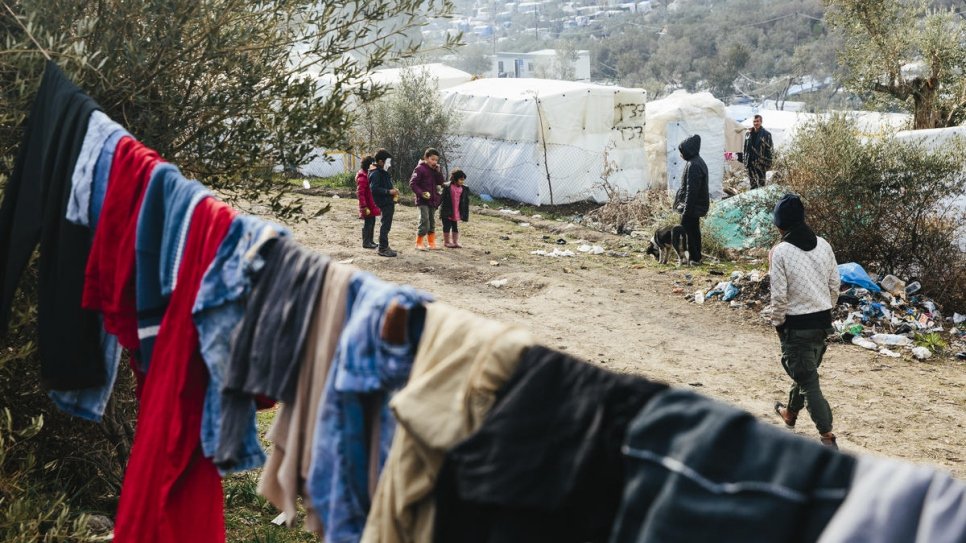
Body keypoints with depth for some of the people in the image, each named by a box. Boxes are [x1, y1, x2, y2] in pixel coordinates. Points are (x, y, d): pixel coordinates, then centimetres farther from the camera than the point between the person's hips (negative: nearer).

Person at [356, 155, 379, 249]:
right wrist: (364, 207, -23)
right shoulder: (363, 177, -18)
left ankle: (370, 241, 27)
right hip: (368, 206, -10)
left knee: (372, 223, 16)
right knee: (368, 224, -2)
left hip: (372, 205, 10)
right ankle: (366, 242, 7)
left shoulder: (369, 174, 13)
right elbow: (360, 193, -21)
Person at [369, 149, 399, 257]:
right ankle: (383, 249, -4)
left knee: (386, 225, 15)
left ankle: (384, 247, 23)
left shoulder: (383, 171, 17)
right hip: (384, 203, -10)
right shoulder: (375, 173, -15)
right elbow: (374, 189, -23)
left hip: (389, 202, 10)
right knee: (385, 225, -8)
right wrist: (389, 191, -22)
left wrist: (393, 190, 9)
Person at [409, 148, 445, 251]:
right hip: (423, 201, -7)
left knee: (432, 223, 11)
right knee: (424, 222, -12)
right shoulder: (420, 169, -9)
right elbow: (412, 183, -12)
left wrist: (438, 171, -6)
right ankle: (419, 243, -3)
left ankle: (431, 243, 19)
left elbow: (441, 182, 6)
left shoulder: (435, 170, 12)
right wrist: (421, 193, -20)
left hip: (433, 200, 7)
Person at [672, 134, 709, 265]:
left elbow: (691, 189, -23)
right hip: (698, 205, 10)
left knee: (686, 230, -4)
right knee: (694, 230, 16)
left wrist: (687, 209, -21)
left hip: (692, 205, -10)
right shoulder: (699, 161, 10)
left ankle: (694, 257, -2)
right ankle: (696, 257, 22)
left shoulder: (693, 165, -22)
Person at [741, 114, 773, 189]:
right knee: (752, 183, 14)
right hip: (750, 162, 5)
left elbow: (769, 149, -6)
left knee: (761, 183, -1)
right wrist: (744, 160, 12)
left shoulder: (766, 134, -5)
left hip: (760, 163, -5)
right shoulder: (748, 134, 9)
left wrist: (768, 163, -11)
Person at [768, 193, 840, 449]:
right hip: (823, 320, 7)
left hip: (796, 324, -7)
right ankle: (791, 412, 48)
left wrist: (777, 323, -1)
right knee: (806, 370, 25)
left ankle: (828, 438, -4)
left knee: (808, 380, -1)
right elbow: (834, 285, 7)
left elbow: (779, 296, -16)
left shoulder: (780, 252, -16)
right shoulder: (823, 245, 1)